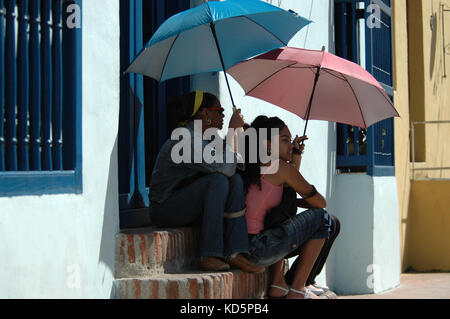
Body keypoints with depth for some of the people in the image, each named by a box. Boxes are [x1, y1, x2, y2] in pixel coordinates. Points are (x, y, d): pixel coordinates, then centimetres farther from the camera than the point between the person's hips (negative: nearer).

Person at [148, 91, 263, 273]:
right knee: (217, 180, -27)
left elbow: (233, 168, 11)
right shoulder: (186, 138, -20)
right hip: (165, 208, -9)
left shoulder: (206, 137, 11)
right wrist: (233, 131, -18)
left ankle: (234, 253, -18)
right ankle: (209, 256, -26)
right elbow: (225, 167, -27)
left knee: (236, 180, -9)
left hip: (190, 208, 9)